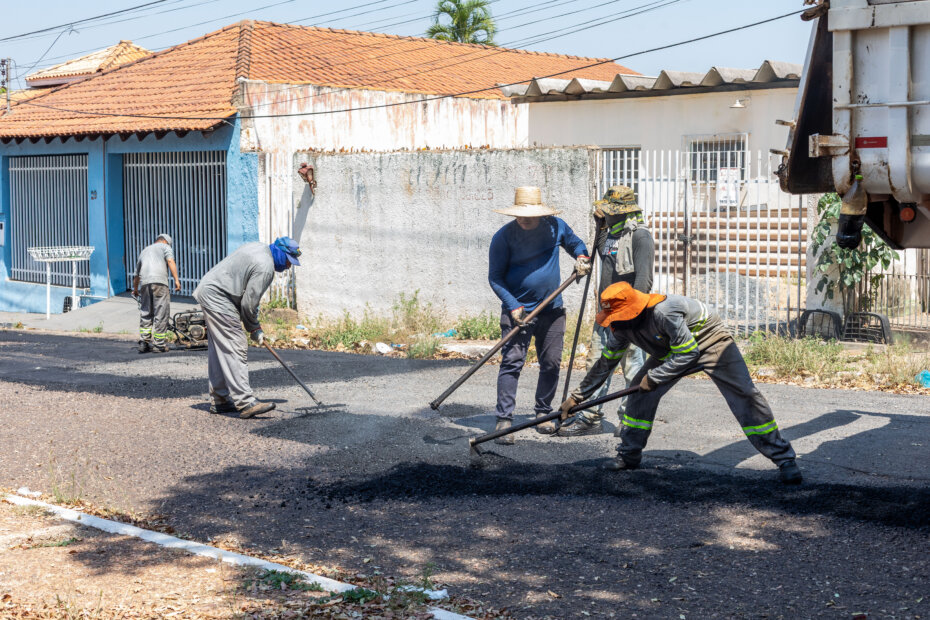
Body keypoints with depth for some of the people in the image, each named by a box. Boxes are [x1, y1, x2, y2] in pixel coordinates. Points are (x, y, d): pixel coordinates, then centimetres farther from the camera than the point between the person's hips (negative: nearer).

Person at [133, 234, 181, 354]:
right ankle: (159, 345, -1)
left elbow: (136, 275, 39)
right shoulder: (165, 247, 17)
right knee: (161, 314, -1)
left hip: (144, 283, 5)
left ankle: (143, 342, 7)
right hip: (159, 281, -5)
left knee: (145, 313, 13)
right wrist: (176, 280, -11)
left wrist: (135, 289, 54)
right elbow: (170, 261, -5)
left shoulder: (144, 250, 32)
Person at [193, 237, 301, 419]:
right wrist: (254, 329, 1)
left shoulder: (259, 248, 14)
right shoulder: (265, 267, -17)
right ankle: (245, 402, -18)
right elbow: (248, 303, -15)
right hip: (217, 296, -11)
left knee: (219, 350, 13)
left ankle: (219, 400, 18)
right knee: (235, 347, -14)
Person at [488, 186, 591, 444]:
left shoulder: (555, 226, 0)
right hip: (518, 311, -4)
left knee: (551, 363, 9)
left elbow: (575, 243, 21)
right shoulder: (504, 237, -11)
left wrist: (582, 257, -1)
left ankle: (543, 412, 25)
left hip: (552, 309, 4)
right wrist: (513, 306, -18)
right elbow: (495, 277, -8)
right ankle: (504, 419, -11)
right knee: (511, 362, -12)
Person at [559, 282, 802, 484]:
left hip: (708, 340, -7)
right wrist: (577, 397, 4)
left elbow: (687, 352, -31)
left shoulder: (663, 311, -38)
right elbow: (606, 363, 1)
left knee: (744, 393, -16)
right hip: (672, 349, 7)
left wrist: (654, 377, -25)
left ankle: (784, 459, -12)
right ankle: (629, 455, 9)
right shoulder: (623, 326, -13)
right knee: (641, 390, -6)